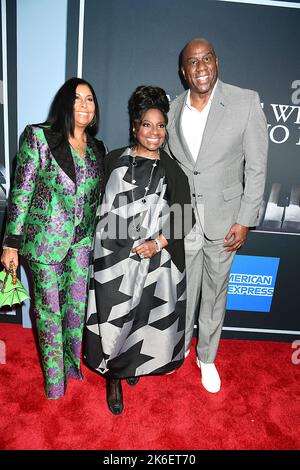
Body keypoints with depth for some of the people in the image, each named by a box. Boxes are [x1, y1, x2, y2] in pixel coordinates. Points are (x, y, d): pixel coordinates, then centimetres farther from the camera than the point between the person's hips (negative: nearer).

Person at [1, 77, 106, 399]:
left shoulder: (97, 148, 8)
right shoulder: (38, 137, -6)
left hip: (84, 240, 4)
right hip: (45, 239, -4)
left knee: (78, 305, 13)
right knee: (49, 308, 9)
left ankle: (73, 361, 39)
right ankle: (54, 375, 31)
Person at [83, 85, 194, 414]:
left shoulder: (172, 171, 3)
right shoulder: (114, 160, 4)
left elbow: (185, 217, 0)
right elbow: (98, 204, 10)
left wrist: (157, 243, -12)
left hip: (156, 260, 0)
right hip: (114, 258, 0)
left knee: (146, 317, 11)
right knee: (114, 318, 5)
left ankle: (135, 364, 41)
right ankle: (113, 378, 29)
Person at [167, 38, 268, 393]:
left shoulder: (246, 102, -5)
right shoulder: (172, 110, 3)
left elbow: (256, 167, -5)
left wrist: (245, 220, -8)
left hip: (223, 221, -1)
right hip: (181, 221, 2)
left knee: (215, 294, 13)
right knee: (183, 291, 15)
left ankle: (206, 357, 36)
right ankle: (179, 347, 41)